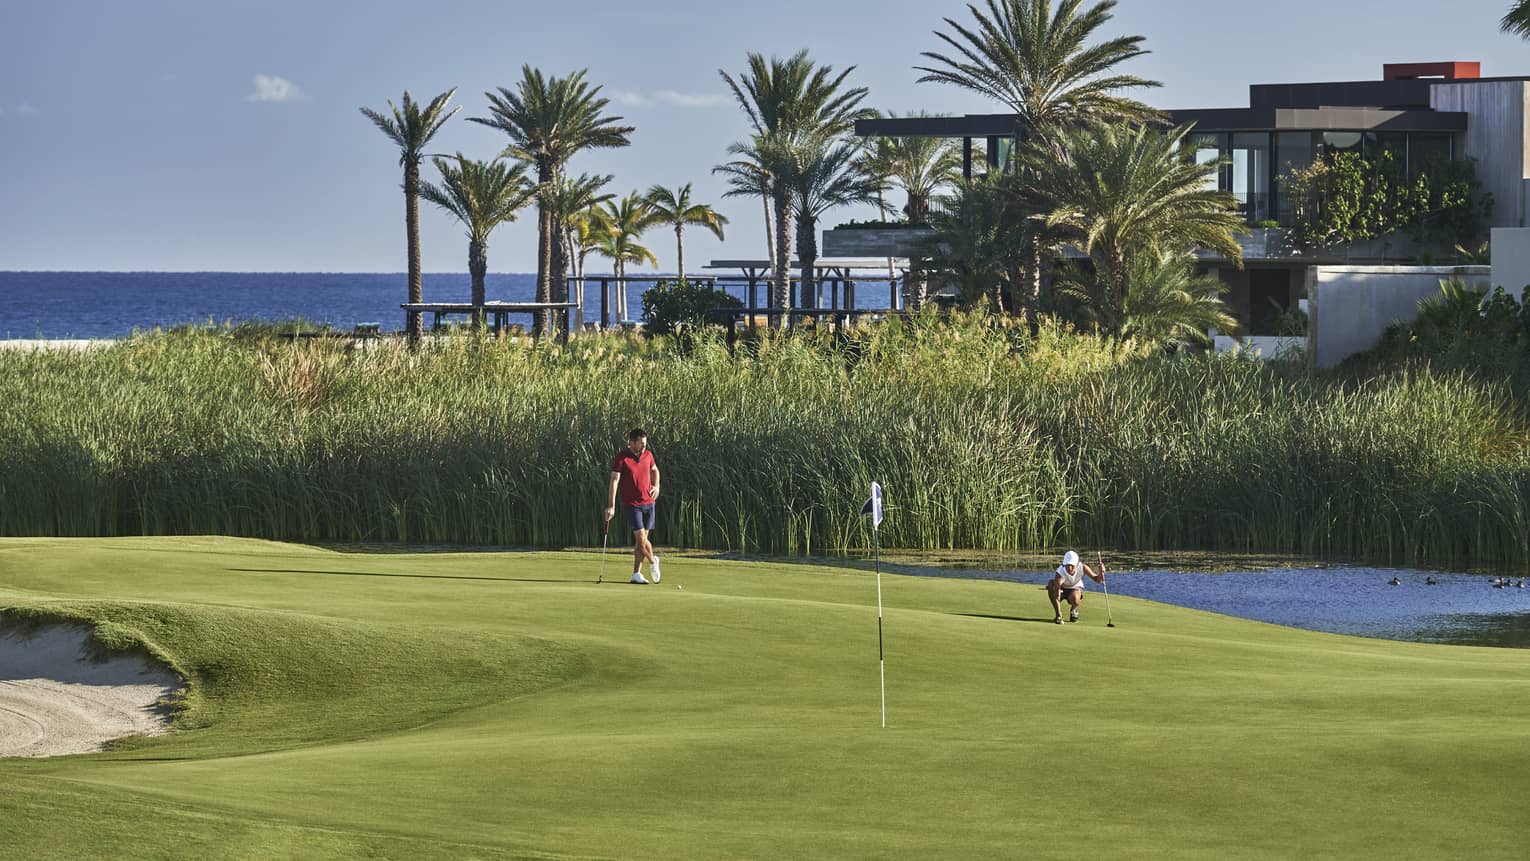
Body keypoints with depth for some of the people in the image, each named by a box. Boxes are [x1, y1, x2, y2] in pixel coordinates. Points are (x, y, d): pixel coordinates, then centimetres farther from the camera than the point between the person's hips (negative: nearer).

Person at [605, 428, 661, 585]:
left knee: (642, 539, 4)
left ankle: (637, 574, 9)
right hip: (631, 504, -5)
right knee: (641, 537, -11)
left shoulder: (647, 455, 4)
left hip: (648, 502, 5)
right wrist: (611, 506, -24)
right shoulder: (622, 458, -13)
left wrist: (656, 486, 7)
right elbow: (614, 480, -17)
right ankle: (653, 561, 16)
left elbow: (654, 470, 26)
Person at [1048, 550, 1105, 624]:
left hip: (1076, 588, 0)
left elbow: (1096, 579, -20)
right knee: (1051, 583, -34)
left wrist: (1101, 573, -43)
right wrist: (1057, 593, -75)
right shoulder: (1061, 571, -35)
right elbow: (1057, 585, -50)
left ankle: (1074, 609, 5)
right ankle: (1058, 615, -23)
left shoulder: (1082, 567, -27)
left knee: (1074, 598, -37)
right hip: (1063, 590, 0)